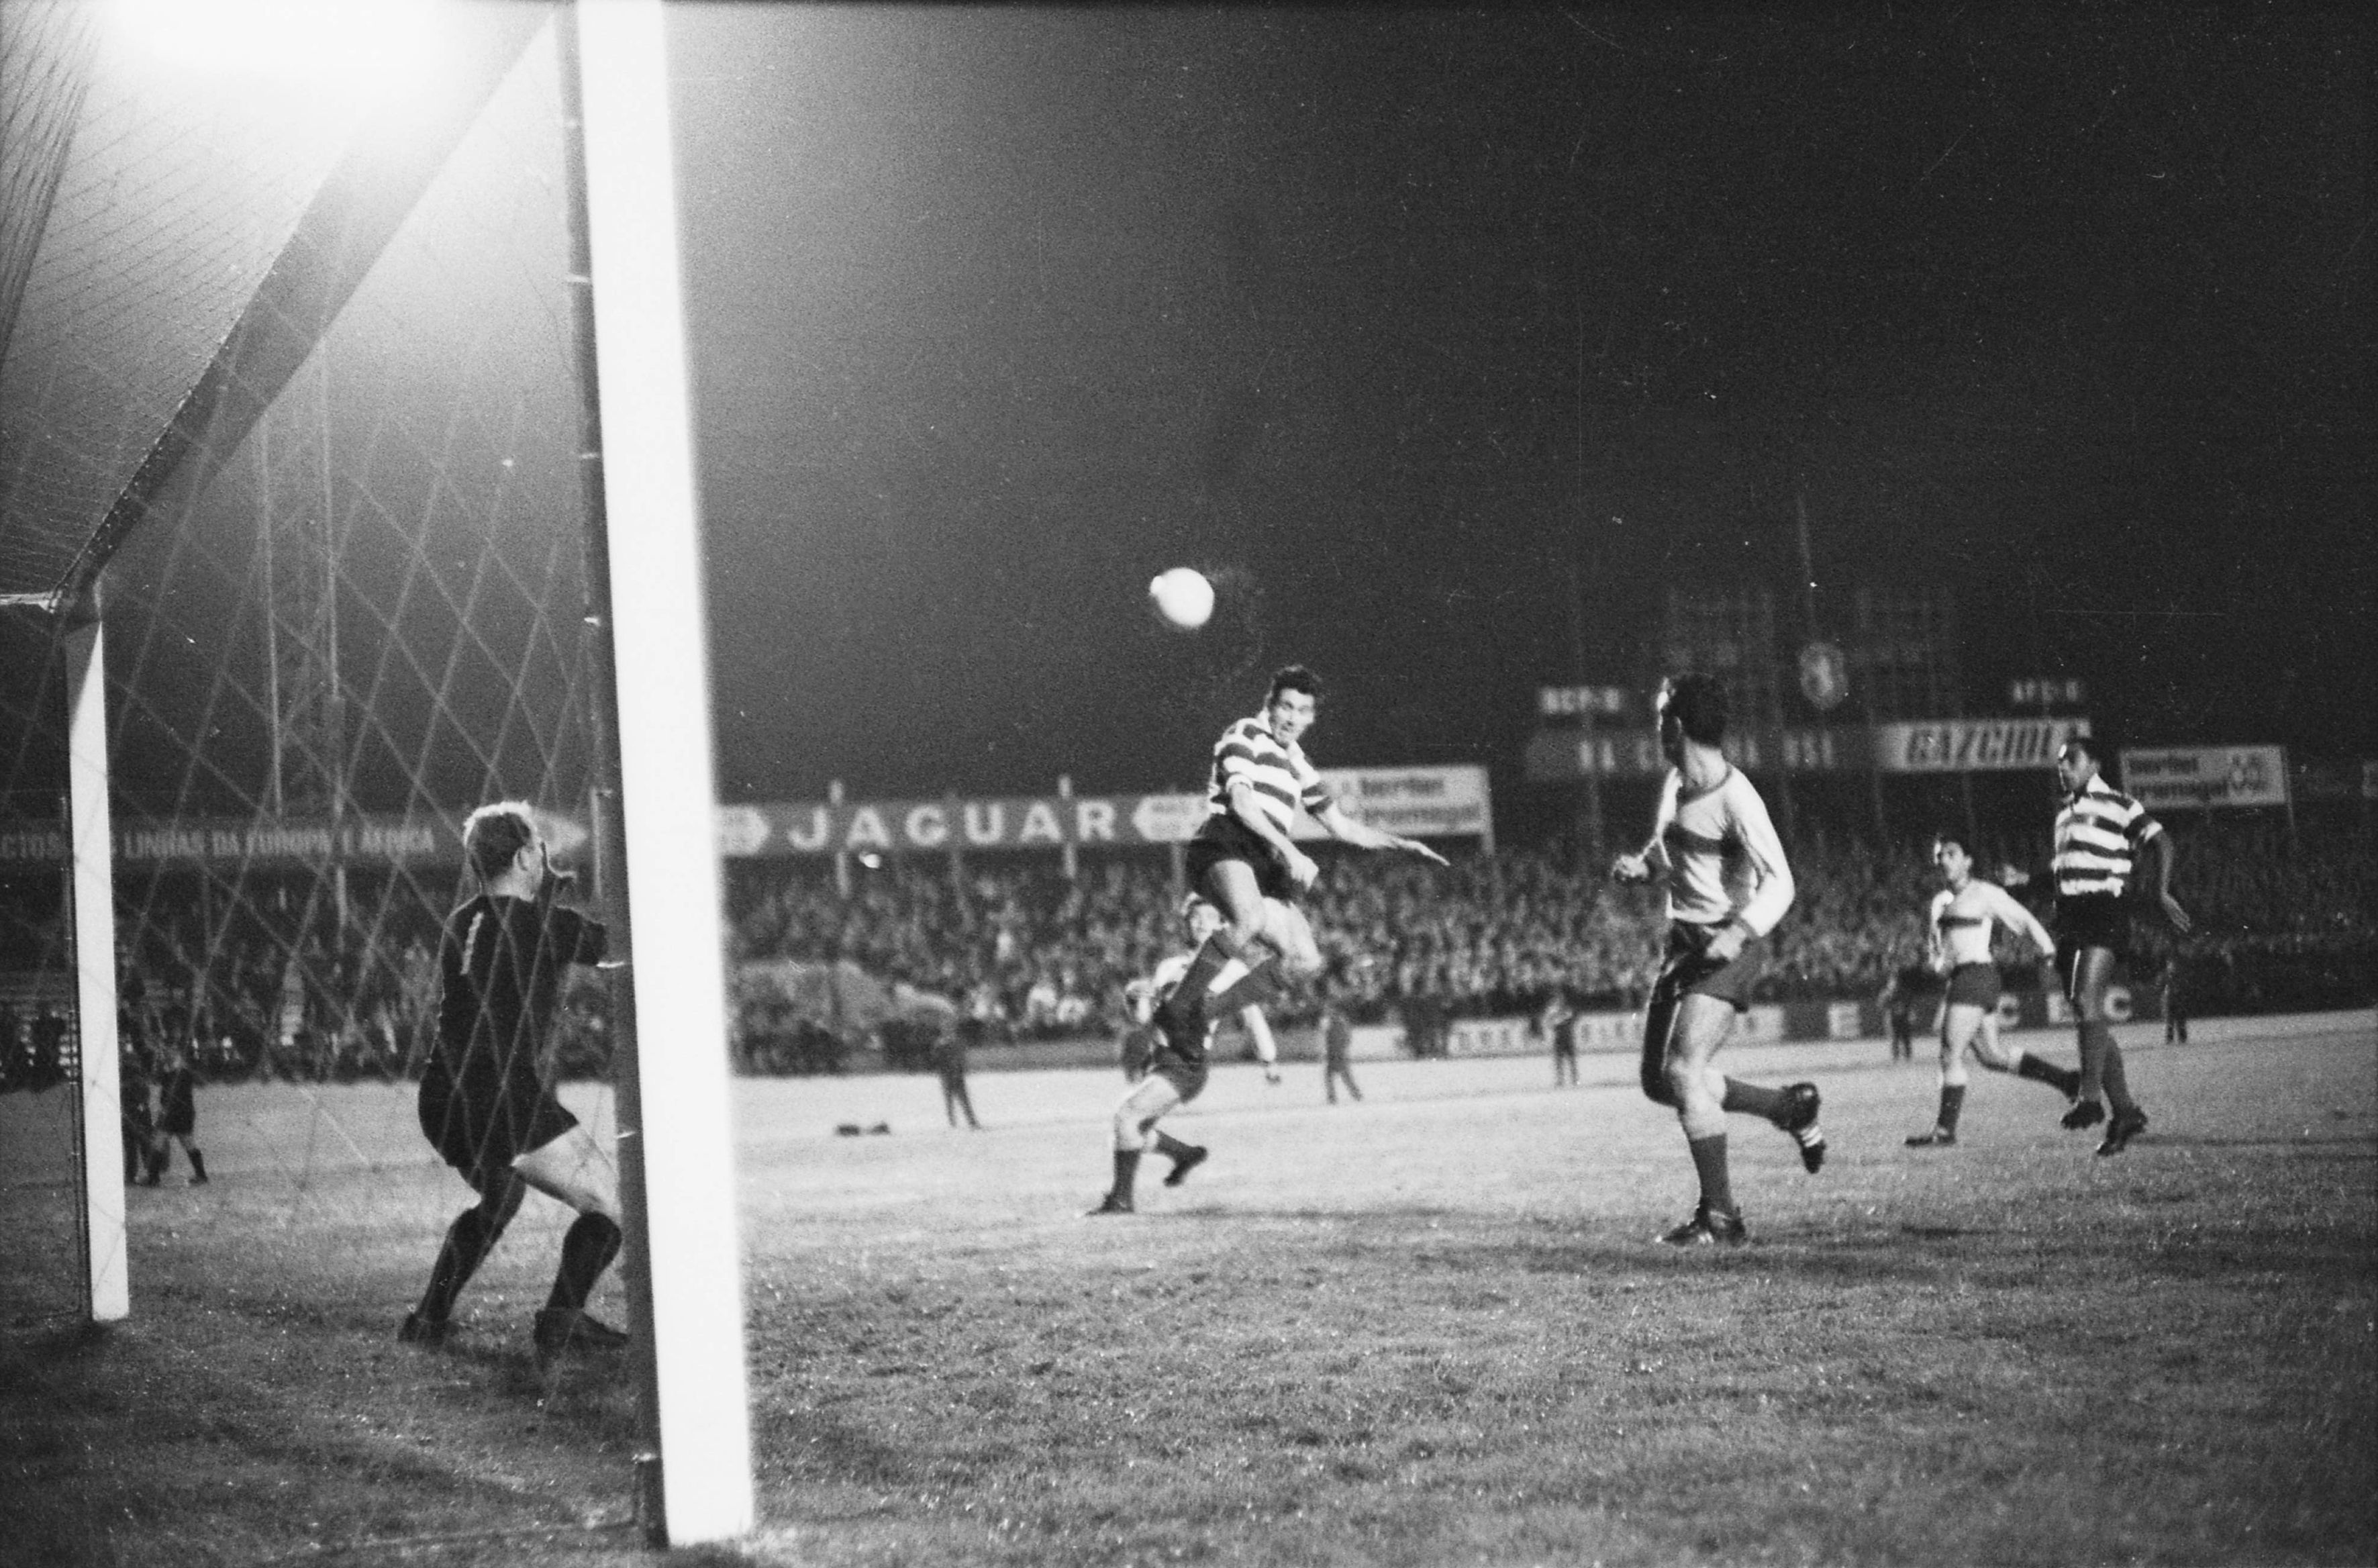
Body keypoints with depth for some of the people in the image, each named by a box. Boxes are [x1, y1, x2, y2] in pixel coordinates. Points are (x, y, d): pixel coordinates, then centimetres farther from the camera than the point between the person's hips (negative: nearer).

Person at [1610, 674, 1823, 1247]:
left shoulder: (1735, 798, -17)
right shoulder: (1675, 784, 9)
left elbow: (1779, 882, -21)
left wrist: (1740, 933, -36)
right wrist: (1640, 864, 4)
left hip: (1726, 948, -9)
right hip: (1683, 943, 9)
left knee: (1683, 1071, -20)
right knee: (1658, 1081, 9)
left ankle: (1720, 1216, -12)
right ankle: (1790, 1105, 28)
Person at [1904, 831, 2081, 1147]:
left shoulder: (1984, 893, -3)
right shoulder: (1940, 901, 19)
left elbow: (2026, 921, 0)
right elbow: (1936, 943, 28)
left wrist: (2050, 953, -5)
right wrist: (1938, 962, 7)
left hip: (1977, 975, -9)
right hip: (1959, 978, 9)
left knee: (1951, 1055, -11)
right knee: (1992, 1056, 13)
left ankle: (1945, 1129, -8)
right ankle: (2068, 1080, 22)